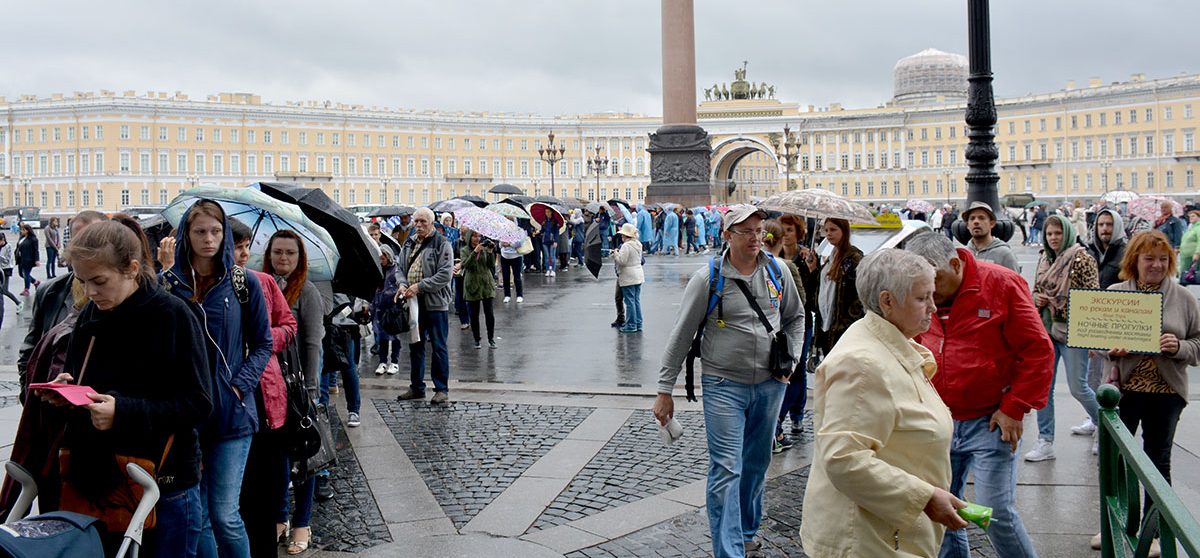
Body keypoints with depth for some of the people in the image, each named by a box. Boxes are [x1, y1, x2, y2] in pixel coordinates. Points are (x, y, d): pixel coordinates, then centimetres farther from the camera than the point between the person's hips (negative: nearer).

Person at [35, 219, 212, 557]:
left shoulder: (173, 316, -14)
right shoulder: (90, 316, 6)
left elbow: (199, 405, -16)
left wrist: (124, 412, -25)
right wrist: (65, 392, -3)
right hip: (97, 481, 6)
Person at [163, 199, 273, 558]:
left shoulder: (244, 283, 1)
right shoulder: (167, 283, 3)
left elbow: (263, 343, 6)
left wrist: (241, 385, -6)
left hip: (232, 412, -1)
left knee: (225, 515, -4)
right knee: (195, 513, 7)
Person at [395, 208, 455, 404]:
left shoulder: (441, 244, -8)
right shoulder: (409, 244, 13)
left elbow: (445, 274, -15)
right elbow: (399, 266, 17)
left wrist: (419, 286, -19)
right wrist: (402, 284, -5)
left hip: (435, 303, -7)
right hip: (413, 302, 7)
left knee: (438, 347, -1)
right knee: (415, 346, 14)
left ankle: (442, 389, 7)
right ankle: (416, 387, 25)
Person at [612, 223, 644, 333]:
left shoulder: (626, 246, -17)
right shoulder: (638, 244, 10)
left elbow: (622, 261, -22)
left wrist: (616, 254, -3)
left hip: (628, 278, -9)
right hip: (639, 276, 9)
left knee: (630, 301, -3)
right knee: (636, 300, 13)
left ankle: (631, 325, 1)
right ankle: (638, 324, 16)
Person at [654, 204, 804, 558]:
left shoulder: (777, 271, 2)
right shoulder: (708, 278, -10)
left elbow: (795, 318, 18)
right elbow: (681, 337, -6)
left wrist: (791, 359, 4)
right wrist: (665, 390, -7)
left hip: (770, 384, 5)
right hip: (724, 386, -4)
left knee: (756, 464, 17)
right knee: (726, 470, -7)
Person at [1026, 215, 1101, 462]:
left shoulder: (1082, 258, -9)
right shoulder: (1044, 260, 10)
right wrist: (1037, 299, -2)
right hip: (1046, 330, 6)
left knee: (1078, 387, 0)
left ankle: (1101, 423, 29)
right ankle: (1045, 442, 10)